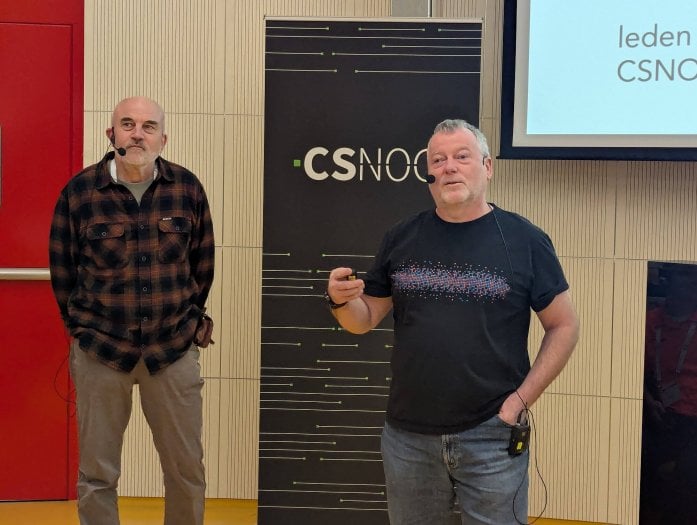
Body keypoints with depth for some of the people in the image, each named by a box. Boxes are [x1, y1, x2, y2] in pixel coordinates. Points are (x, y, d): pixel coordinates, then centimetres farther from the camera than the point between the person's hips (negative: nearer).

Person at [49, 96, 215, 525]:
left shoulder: (187, 187, -2)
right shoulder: (79, 191, -6)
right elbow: (62, 270, 4)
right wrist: (84, 330, 9)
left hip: (174, 349, 1)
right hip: (100, 351, -1)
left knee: (187, 469, 10)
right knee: (97, 473, 9)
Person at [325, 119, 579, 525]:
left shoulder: (525, 241, -4)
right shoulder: (403, 239, 4)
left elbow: (564, 326, 0)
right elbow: (364, 320, 10)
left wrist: (521, 400, -8)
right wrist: (341, 300, -12)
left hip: (492, 436, -3)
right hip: (408, 435, 3)